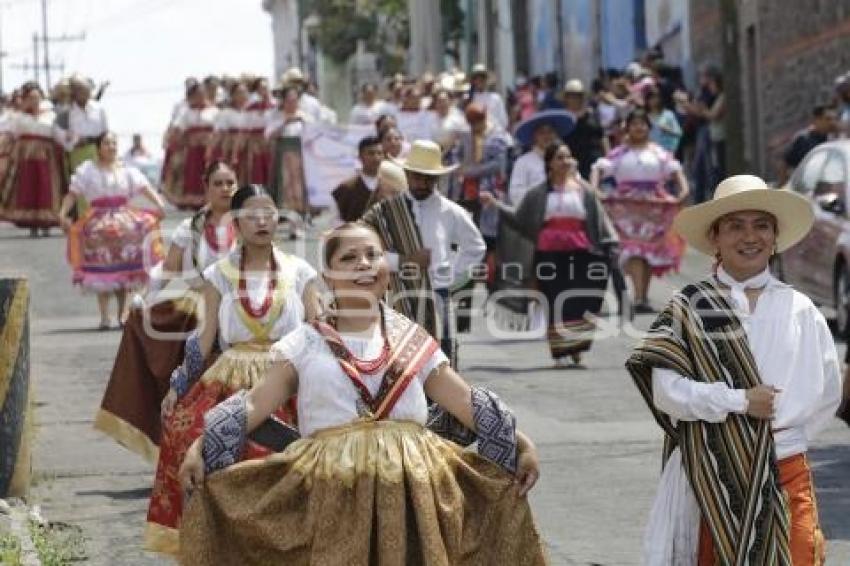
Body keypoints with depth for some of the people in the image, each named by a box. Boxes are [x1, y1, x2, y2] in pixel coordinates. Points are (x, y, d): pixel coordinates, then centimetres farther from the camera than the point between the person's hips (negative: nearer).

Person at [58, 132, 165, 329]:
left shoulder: (127, 170, 8)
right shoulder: (88, 170, 3)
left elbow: (144, 187, -4)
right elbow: (73, 194, -3)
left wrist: (159, 203, -21)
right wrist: (62, 213, -18)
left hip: (124, 223, 2)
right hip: (98, 225, -2)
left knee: (125, 270, 3)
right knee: (101, 272, -5)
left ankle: (123, 313, 12)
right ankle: (104, 316, -3)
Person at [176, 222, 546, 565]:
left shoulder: (413, 341, 13)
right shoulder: (305, 344, 8)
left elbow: (467, 403, 8)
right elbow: (255, 404, 0)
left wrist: (520, 442, -2)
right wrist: (199, 446, -13)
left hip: (412, 487, 2)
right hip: (332, 491, -1)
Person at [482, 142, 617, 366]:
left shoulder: (584, 191, 7)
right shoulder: (539, 194, 7)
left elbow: (600, 221, 6)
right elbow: (519, 219, 10)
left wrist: (611, 246, -1)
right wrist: (496, 204, 2)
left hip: (580, 255, 0)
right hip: (549, 255, 0)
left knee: (581, 304, -3)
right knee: (555, 304, -1)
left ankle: (576, 347, 10)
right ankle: (560, 352, 5)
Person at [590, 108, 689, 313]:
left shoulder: (658, 153, 11)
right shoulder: (620, 153, 6)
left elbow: (675, 170, 4)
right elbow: (600, 168, -3)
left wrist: (683, 189, -13)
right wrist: (593, 189, -20)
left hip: (654, 206, 3)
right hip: (627, 205, -2)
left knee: (650, 250, 7)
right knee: (634, 250, -15)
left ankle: (644, 297, 19)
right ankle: (638, 298, -23)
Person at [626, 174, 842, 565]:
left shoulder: (799, 309, 5)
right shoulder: (690, 307, 0)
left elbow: (828, 389, 6)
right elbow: (666, 390, -8)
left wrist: (785, 432, -4)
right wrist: (739, 401, -14)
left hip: (786, 472, 1)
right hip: (713, 475, -1)